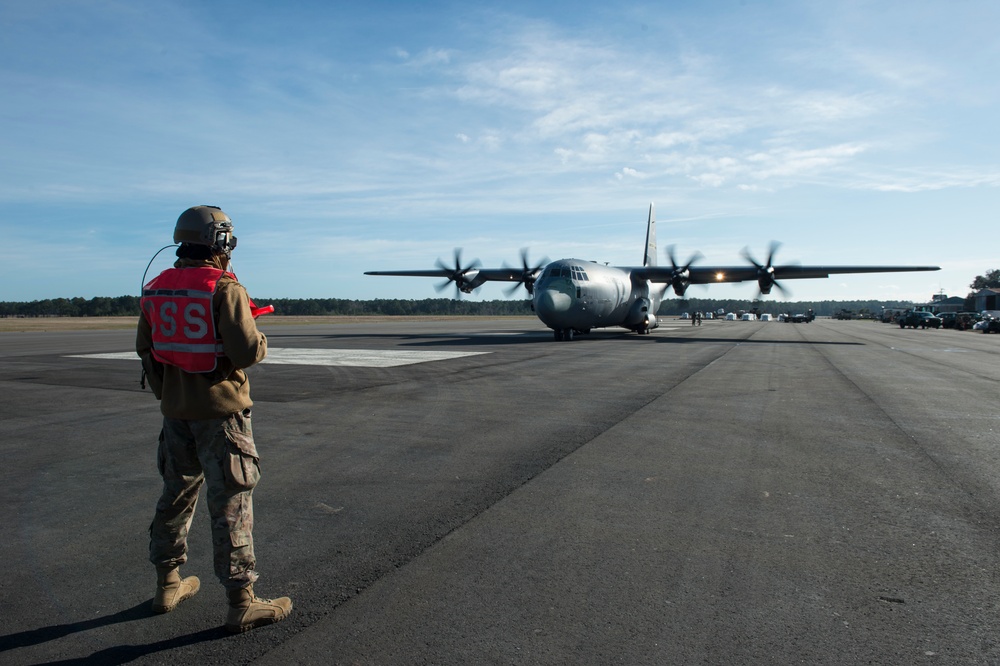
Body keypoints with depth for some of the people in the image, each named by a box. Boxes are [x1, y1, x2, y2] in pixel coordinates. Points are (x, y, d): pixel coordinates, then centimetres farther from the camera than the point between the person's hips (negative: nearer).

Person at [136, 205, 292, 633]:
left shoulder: (157, 289, 6)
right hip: (220, 410, -7)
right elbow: (246, 351, -23)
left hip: (175, 410, 7)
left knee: (176, 494, 20)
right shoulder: (225, 289, -16)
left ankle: (168, 585, 34)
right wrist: (259, 341, 0)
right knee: (231, 502, -1)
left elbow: (145, 347, 13)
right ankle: (241, 602, 6)